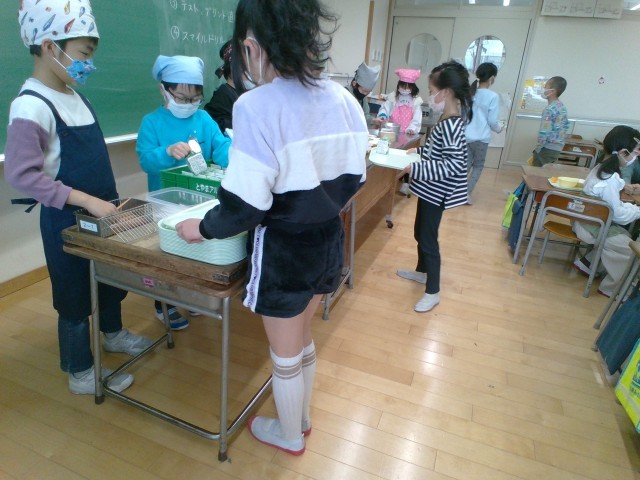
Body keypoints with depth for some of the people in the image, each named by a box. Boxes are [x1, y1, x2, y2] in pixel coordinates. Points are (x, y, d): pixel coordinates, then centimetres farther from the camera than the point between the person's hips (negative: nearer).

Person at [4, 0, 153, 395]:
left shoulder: (74, 95, 6)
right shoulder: (31, 107, -20)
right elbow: (21, 174, -26)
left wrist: (108, 199, 11)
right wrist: (85, 200, -30)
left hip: (101, 211, 8)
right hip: (67, 220, -8)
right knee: (76, 296, 7)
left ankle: (114, 334, 47)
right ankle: (82, 373, 26)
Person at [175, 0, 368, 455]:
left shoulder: (257, 106, -22)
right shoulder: (343, 99, -1)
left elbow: (244, 205, -22)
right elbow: (354, 178, 6)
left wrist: (202, 228, -3)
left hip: (284, 251, -7)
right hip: (329, 241, 7)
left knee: (285, 354, 18)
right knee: (303, 339, 28)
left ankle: (290, 435, 45)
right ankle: (302, 418, 52)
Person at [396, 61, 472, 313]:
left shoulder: (450, 125, -24)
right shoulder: (448, 120, 6)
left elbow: (451, 166, -29)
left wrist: (414, 168, -29)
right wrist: (419, 151, 9)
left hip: (436, 192, -10)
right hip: (429, 189, 10)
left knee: (428, 239, 0)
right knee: (420, 233, 22)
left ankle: (432, 292, 14)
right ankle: (422, 271, 43)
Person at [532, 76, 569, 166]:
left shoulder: (549, 109, -18)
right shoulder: (563, 107, 10)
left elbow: (544, 133, -22)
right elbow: (566, 126, 20)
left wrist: (537, 150, -13)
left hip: (547, 149, -9)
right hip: (558, 149, 9)